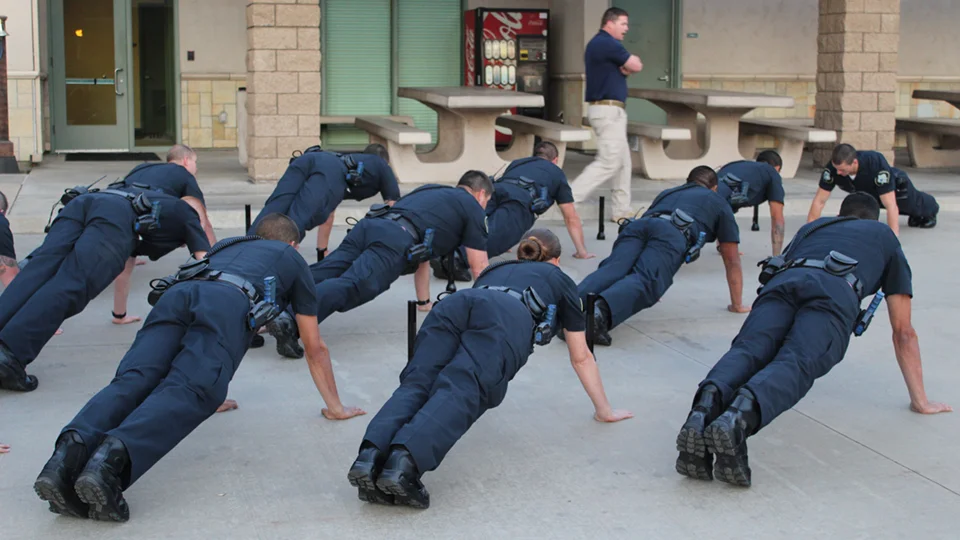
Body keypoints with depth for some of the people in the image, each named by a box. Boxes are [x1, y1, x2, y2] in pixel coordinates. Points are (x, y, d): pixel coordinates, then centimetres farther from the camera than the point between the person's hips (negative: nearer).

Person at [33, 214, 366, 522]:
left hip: (177, 294, 4)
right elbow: (315, 349, 39)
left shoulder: (227, 245, 48)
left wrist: (210, 384, 70)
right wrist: (335, 406, 49)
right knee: (186, 393, -22)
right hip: (228, 304, -4)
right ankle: (114, 456, -49)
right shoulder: (292, 259, 37)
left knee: (132, 382, -14)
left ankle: (74, 448, -43)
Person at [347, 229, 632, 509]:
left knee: (416, 384, -14)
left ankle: (371, 455, -44)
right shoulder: (559, 279, 39)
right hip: (507, 318, -4)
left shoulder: (495, 269, 47)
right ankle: (405, 461, -51)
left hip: (453, 304, 4)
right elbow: (581, 358, 42)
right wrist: (604, 409, 51)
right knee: (460, 391, -23)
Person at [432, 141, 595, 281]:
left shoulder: (517, 163, 45)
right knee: (489, 242, -27)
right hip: (518, 204, -5)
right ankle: (456, 257, -55)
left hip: (494, 192, 5)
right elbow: (571, 219, 35)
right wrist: (582, 252, 43)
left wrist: (500, 238, 67)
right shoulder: (556, 173, 34)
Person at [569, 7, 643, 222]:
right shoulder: (608, 44, -15)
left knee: (623, 161, 12)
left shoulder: (596, 44, 18)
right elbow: (636, 66, -9)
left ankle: (622, 210, 14)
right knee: (609, 162, -12)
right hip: (609, 110, -11)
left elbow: (632, 65, 18)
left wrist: (626, 67, -5)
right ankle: (569, 197, -13)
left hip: (610, 110, 11)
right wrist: (629, 65, 13)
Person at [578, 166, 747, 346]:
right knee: (644, 281, -24)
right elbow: (732, 261, 38)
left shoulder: (667, 193, 47)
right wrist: (737, 304, 45)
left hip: (636, 226, 4)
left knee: (611, 270, -19)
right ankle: (600, 311, -55)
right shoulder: (718, 203, 37)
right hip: (673, 234, -4)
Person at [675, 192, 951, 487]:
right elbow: (903, 331, 38)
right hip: (836, 292, -3)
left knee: (746, 351, -17)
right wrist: (920, 400, 41)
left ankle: (708, 405, -52)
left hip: (781, 281, 3)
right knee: (796, 364, -23)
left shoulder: (812, 226, 46)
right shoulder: (884, 236, 39)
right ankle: (742, 415, -55)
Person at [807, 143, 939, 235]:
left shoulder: (877, 164, -49)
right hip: (868, 193, 4)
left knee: (915, 204, 26)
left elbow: (890, 205, -51)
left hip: (896, 186, -4)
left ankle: (931, 211, 64)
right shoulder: (833, 167, -39)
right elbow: (819, 201, -34)